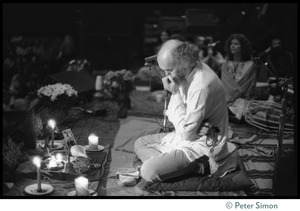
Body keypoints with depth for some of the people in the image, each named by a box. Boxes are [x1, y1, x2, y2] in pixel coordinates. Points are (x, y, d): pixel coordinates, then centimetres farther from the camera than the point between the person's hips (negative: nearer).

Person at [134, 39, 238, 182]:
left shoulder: (202, 86, -29)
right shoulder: (184, 73, -1)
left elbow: (186, 132, -23)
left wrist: (175, 93, -23)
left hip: (202, 145, -10)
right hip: (185, 134, 10)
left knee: (148, 171, -22)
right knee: (140, 143, 14)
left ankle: (196, 166, -10)